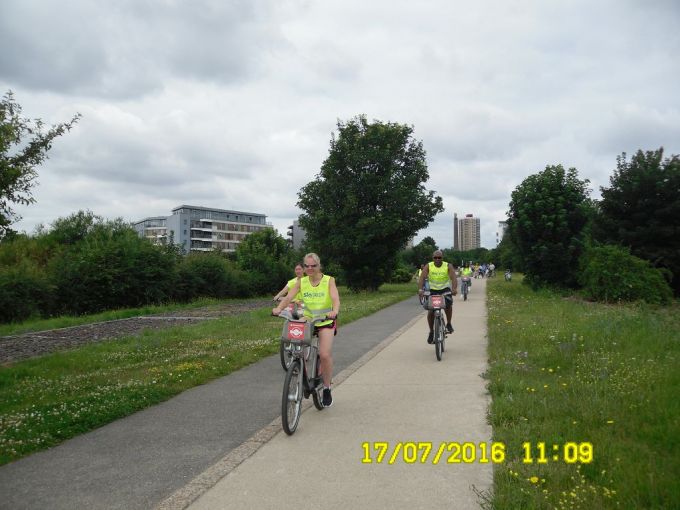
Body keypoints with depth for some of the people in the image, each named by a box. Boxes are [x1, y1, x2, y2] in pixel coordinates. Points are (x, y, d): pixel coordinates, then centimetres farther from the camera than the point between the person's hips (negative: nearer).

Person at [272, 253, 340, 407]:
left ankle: (327, 389, 5)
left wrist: (335, 311, -44)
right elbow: (288, 297, -13)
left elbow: (335, 298, -22)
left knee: (325, 354, -16)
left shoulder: (329, 280, -7)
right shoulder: (301, 282, 0)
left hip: (325, 321, -3)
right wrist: (279, 308, -34)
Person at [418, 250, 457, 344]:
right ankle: (431, 331, 9)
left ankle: (449, 324, -5)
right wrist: (420, 289, -36)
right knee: (430, 310, -11)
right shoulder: (428, 266, -7)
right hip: (433, 290, 1)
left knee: (448, 303, -29)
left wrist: (454, 289, -40)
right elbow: (422, 278, -18)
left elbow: (453, 278, -21)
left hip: (445, 289, -1)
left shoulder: (448, 266, -9)